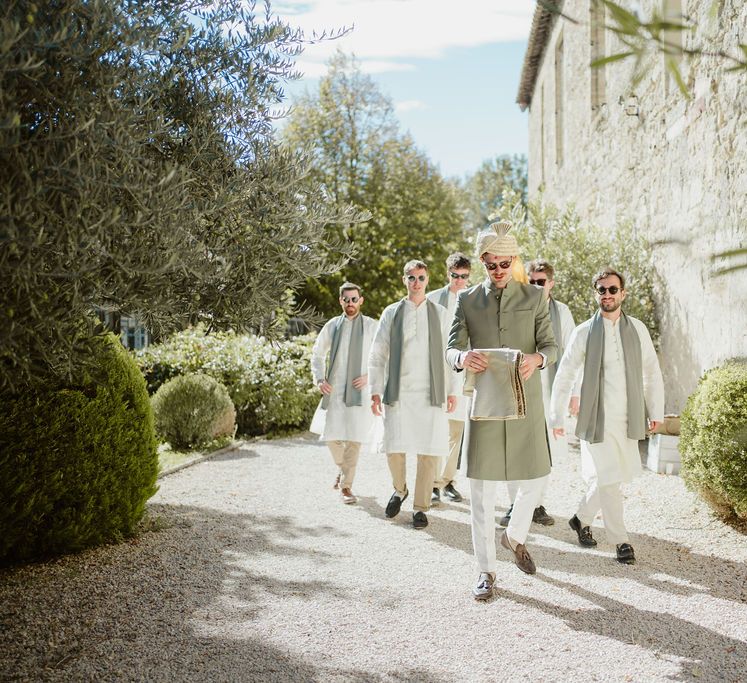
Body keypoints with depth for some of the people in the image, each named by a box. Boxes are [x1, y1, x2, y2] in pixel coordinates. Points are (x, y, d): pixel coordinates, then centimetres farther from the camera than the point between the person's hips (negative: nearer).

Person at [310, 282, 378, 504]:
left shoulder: (371, 326, 2)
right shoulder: (332, 325, 8)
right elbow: (317, 354, 17)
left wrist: (369, 376, -10)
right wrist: (320, 379, 3)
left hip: (359, 391, -2)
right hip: (334, 390, 2)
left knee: (354, 438, -6)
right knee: (331, 436, 3)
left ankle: (346, 485, 4)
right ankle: (343, 468, 33)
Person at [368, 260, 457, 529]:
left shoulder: (440, 314, 10)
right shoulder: (391, 313, 8)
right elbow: (377, 354, 7)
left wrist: (451, 391, 6)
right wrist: (375, 391, 0)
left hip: (431, 393, 0)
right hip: (398, 393, 0)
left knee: (429, 451, -1)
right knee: (394, 449, -4)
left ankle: (420, 507, 11)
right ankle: (399, 489, 25)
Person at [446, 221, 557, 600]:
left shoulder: (534, 297, 7)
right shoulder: (467, 300, 7)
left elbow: (550, 345, 5)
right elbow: (450, 349, 3)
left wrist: (537, 359, -20)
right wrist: (462, 358, -22)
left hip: (525, 401, 1)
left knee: (535, 477, 6)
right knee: (482, 487, 1)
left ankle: (515, 536, 36)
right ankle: (486, 570, 11)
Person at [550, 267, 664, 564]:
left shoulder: (638, 329, 4)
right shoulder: (584, 333, -3)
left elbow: (652, 372, 12)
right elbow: (564, 376, 2)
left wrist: (656, 411, 9)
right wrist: (556, 417, 1)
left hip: (628, 420, 3)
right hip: (597, 419, -3)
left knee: (611, 478, 11)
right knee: (608, 479, -4)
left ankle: (581, 519, 33)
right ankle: (620, 540, 10)